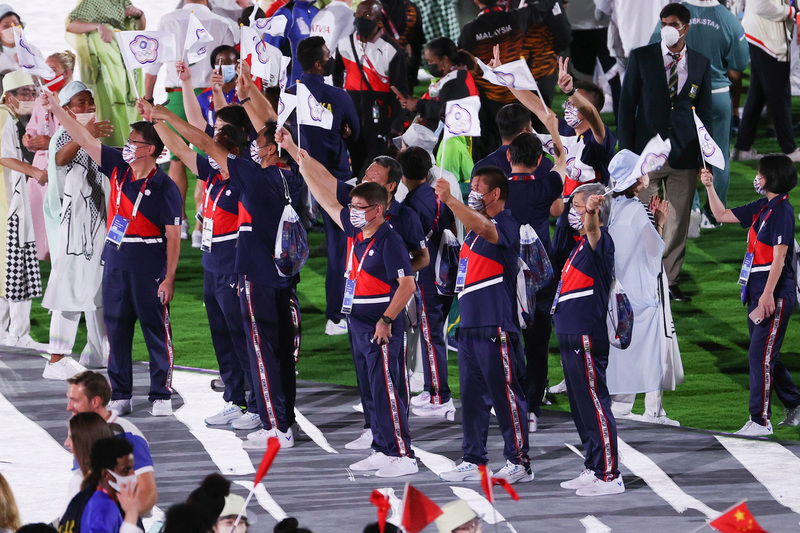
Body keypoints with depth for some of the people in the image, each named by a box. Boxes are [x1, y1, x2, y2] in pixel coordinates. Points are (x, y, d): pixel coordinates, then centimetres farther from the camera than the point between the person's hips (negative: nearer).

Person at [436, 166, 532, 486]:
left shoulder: (506, 225, -10)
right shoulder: (476, 229, 19)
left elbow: (480, 226, -32)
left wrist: (449, 199, -36)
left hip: (496, 327, -9)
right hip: (470, 324, 9)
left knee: (505, 394, -5)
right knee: (472, 396, 11)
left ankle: (519, 462, -2)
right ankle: (472, 461, 16)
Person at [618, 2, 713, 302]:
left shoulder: (700, 64, 7)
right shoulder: (642, 58, 1)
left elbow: (704, 111, 11)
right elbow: (627, 105, 3)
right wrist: (626, 150, -3)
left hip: (684, 154, 2)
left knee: (678, 222, 5)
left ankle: (671, 281, 15)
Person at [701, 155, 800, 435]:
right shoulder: (762, 207, 12)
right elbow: (723, 215, 24)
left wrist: (768, 295, -23)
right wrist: (709, 187, 14)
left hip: (776, 293, -10)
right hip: (757, 292, 10)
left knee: (760, 354, -8)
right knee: (765, 355, 15)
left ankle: (760, 420, -4)